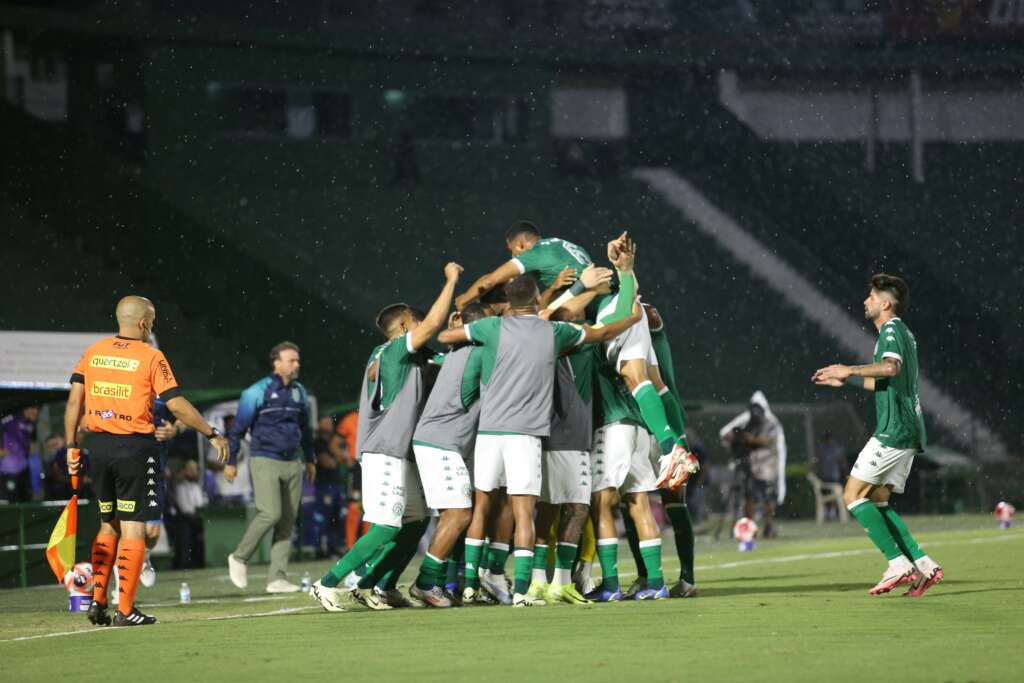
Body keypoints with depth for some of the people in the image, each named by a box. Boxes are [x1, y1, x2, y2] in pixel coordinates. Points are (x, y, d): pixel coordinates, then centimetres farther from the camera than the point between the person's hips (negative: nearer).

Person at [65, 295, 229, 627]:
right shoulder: (151, 357, -6)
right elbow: (177, 405, -9)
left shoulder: (93, 352, 7)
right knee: (133, 528, 0)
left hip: (97, 445, 5)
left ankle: (97, 599, 11)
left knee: (108, 525, 18)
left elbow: (74, 402, 4)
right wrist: (213, 434, -1)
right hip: (133, 447, -5)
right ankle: (125, 610, -3)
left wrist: (71, 446, 9)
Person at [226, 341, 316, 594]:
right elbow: (238, 428, -2)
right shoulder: (258, 391, -7)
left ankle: (277, 578, 3)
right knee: (270, 513, -18)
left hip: (292, 464, 6)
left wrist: (309, 459, 26)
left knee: (288, 521, 1)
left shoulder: (299, 391, 12)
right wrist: (231, 462, -2)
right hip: (265, 461, -6)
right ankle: (239, 557, 4)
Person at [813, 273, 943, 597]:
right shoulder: (903, 333, 23)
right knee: (876, 501, 11)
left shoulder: (891, 330, -8)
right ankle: (924, 565, 0)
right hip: (909, 432, 10)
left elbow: (891, 367, -30)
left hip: (893, 431, -10)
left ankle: (899, 564, -15)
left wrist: (850, 369, -22)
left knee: (853, 495, -8)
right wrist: (846, 380, 36)